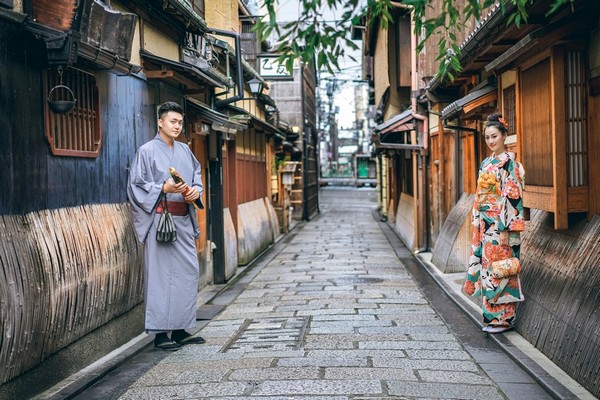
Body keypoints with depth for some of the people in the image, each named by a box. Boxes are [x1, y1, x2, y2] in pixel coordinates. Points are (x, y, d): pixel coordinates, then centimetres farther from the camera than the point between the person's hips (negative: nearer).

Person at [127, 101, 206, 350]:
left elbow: (197, 176, 20)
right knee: (160, 274, -6)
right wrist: (164, 188, -19)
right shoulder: (147, 151, -3)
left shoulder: (185, 150, 16)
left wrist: (196, 190, -2)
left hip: (184, 219, 7)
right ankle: (160, 333, 2)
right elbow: (136, 185, -7)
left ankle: (181, 329, 18)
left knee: (189, 271, 8)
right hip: (160, 219, -7)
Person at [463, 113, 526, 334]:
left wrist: (505, 229, -20)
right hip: (485, 224, 8)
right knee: (486, 265, 9)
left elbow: (512, 196, -16)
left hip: (500, 224, -8)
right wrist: (477, 223, 15)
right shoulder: (486, 163, 15)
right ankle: (491, 316, 17)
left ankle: (503, 318, 5)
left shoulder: (509, 162, -10)